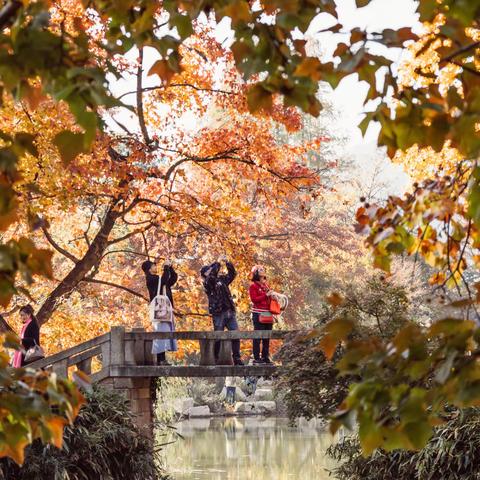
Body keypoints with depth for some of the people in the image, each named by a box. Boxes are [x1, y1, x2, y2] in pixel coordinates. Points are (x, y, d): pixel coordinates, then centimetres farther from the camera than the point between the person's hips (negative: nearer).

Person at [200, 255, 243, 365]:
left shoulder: (222, 279, 17)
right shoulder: (207, 282, -2)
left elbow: (232, 274, 17)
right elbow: (212, 275, -21)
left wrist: (227, 263, 3)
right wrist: (218, 263, -14)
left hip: (230, 312, 6)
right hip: (218, 313, -6)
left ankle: (237, 358, 6)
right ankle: (215, 359, 5)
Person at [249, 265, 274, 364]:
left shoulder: (266, 285, 19)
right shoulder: (253, 286, -4)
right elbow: (254, 299, -13)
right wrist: (266, 295, -17)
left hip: (268, 314, 7)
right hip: (258, 314, -7)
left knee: (267, 337, 9)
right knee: (258, 336, -6)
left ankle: (265, 356, 15)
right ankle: (256, 357, -5)